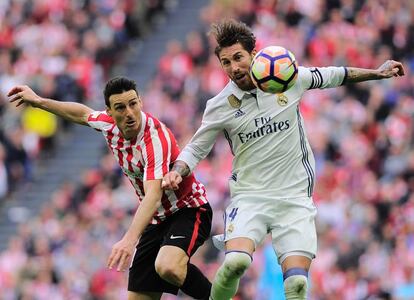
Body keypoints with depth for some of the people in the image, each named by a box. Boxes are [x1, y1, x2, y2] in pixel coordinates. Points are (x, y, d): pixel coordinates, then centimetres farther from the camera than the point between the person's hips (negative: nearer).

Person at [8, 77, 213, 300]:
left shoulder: (155, 137, -28)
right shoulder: (109, 125, -5)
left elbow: (153, 195, -40)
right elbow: (83, 114, 21)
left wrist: (129, 240, -51)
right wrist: (38, 101, 26)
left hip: (188, 211, -7)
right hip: (158, 220, 7)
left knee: (168, 268, -37)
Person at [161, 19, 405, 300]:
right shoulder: (219, 107, -3)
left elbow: (330, 76, 17)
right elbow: (196, 149, 9)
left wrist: (378, 72, 20)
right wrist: (177, 172, -10)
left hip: (295, 198, 1)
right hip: (249, 196, -1)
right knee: (236, 261, -29)